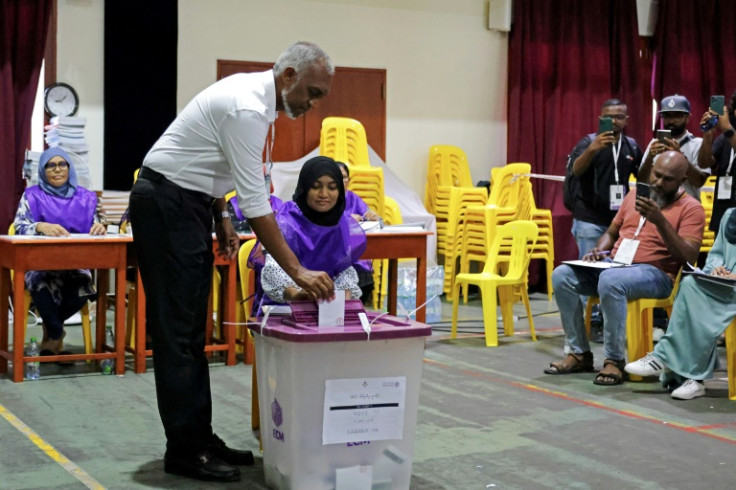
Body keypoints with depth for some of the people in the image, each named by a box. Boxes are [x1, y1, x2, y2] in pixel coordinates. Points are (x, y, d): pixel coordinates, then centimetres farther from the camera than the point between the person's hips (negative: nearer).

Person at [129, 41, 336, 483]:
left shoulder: (250, 93, 7)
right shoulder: (247, 109, -23)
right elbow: (256, 202, -26)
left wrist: (221, 216, 10)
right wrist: (297, 271, -26)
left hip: (188, 202, 10)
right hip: (167, 205, -10)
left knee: (193, 330, 10)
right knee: (177, 331, -7)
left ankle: (200, 437, 16)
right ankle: (184, 451, -2)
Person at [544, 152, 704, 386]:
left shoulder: (690, 208, -2)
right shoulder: (634, 195, 17)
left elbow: (689, 257, -14)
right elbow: (611, 232, 25)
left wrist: (661, 221, -23)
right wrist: (599, 251, 1)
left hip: (655, 274, -7)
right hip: (613, 265, 7)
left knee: (610, 280, -38)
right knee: (562, 275, -16)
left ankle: (614, 360, -27)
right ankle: (580, 353, -8)